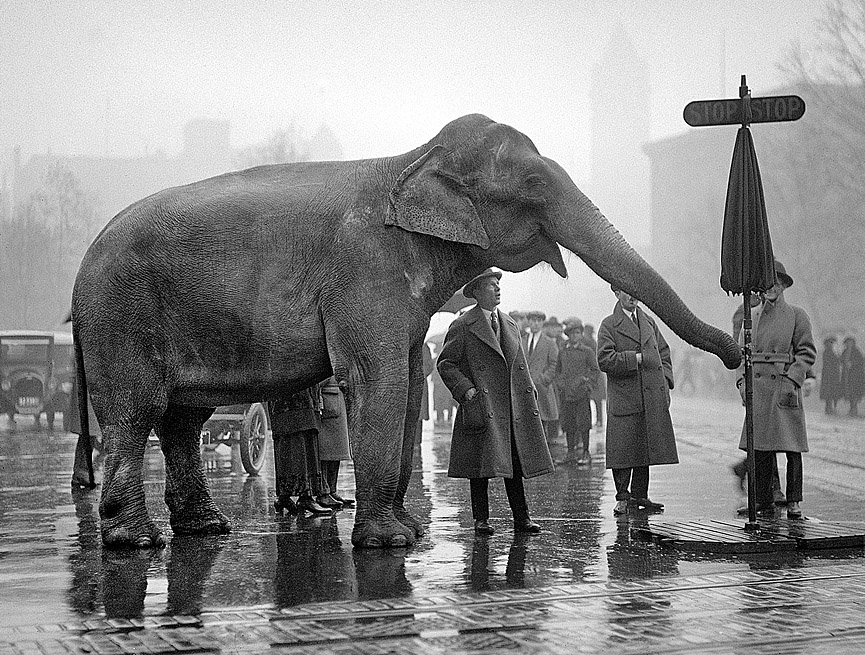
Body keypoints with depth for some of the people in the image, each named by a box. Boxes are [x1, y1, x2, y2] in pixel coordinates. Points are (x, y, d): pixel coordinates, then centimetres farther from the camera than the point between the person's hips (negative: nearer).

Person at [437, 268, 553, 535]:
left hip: (514, 408, 5)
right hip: (482, 408, -5)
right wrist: (465, 389, -12)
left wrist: (530, 397, 13)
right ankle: (481, 519, 7)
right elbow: (445, 364, -1)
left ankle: (522, 518, 8)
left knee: (516, 464, 4)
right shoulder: (462, 327, -1)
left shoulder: (511, 326, 18)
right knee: (481, 466, -1)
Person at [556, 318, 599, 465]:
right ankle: (571, 452, 14)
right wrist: (560, 384, 4)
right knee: (568, 423, 6)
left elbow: (595, 370, 2)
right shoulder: (563, 352, 11)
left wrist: (586, 385, -7)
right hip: (566, 393, 4)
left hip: (581, 393, -4)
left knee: (583, 424, -2)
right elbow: (558, 370, 19)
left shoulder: (587, 351, 1)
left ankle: (585, 453, 5)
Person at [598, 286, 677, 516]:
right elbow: (605, 360, -12)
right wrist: (636, 358, -16)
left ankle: (639, 495, 16)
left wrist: (665, 380, 8)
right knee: (623, 449, -5)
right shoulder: (609, 325, -1)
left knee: (646, 446, 8)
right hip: (623, 398, -5)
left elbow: (664, 352, 22)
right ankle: (622, 497, 4)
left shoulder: (649, 322, 16)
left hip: (653, 398, 5)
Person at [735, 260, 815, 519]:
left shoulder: (796, 315, 3)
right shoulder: (752, 317, 15)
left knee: (792, 449, -3)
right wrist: (742, 381, 3)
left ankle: (794, 503, 2)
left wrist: (792, 381, -12)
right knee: (759, 450, 3)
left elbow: (807, 352, -1)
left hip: (785, 388, -4)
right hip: (757, 390, 4)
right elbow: (743, 353, 18)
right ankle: (764, 503, 9)